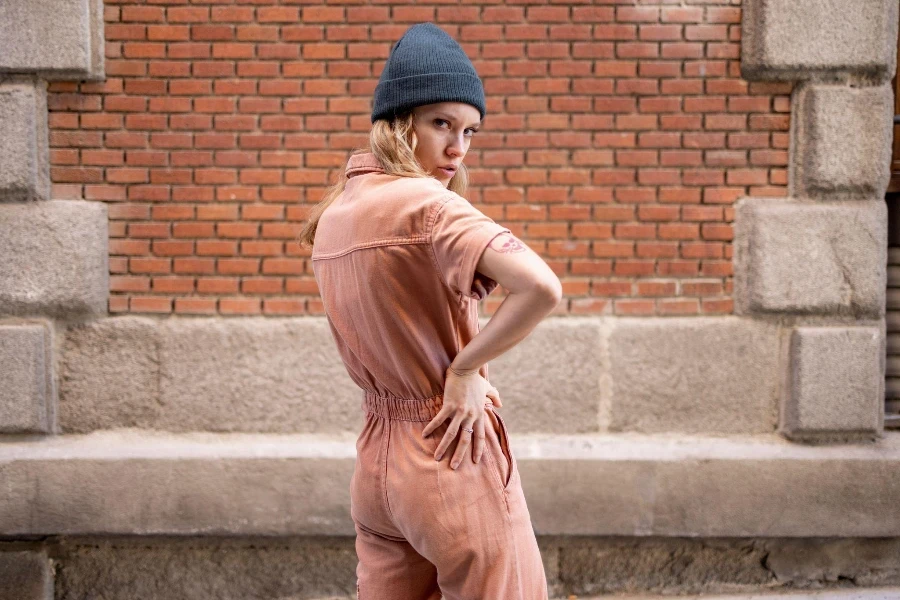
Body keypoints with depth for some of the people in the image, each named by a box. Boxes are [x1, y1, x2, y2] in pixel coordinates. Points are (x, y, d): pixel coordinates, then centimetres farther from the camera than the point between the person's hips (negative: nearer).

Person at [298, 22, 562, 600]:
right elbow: (542, 287, -30)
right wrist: (465, 370, -18)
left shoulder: (333, 217, 8)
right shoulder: (426, 203, -17)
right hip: (454, 455, -8)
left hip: (377, 459, 8)